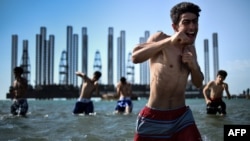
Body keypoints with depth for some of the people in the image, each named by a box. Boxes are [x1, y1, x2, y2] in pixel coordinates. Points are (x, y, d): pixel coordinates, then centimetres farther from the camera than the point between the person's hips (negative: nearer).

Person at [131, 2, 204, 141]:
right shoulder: (161, 37, -9)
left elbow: (198, 83, 14)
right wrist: (170, 41, -32)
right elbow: (135, 57, -27)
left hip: (182, 116, 5)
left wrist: (194, 66, -7)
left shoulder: (190, 48, 9)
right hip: (154, 118, -5)